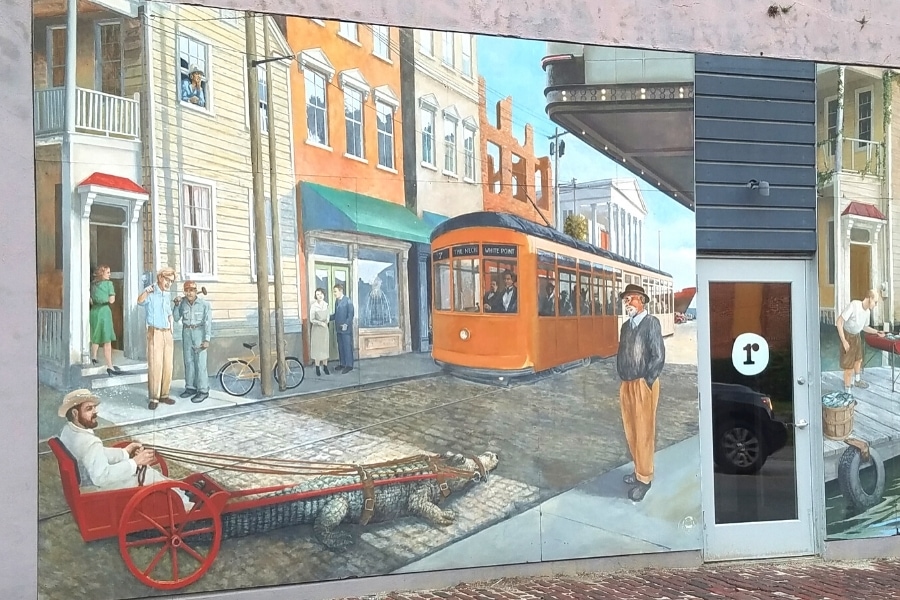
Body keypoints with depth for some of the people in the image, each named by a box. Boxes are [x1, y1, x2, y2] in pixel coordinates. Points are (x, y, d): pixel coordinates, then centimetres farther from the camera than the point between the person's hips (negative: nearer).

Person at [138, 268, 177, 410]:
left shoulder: (167, 295, 15)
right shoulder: (151, 292, -6)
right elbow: (140, 302, -27)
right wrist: (146, 292, -45)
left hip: (167, 333, 6)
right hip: (154, 333, -6)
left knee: (167, 366, 6)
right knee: (155, 365, -9)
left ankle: (164, 395, 15)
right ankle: (154, 398, -5)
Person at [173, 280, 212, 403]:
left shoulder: (204, 304, -12)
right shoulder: (182, 303, 0)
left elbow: (208, 322, -12)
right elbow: (176, 318, 4)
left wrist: (207, 339, -17)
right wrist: (176, 305, -9)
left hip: (199, 333, -5)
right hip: (186, 333, 5)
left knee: (200, 362, -6)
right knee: (188, 361, 10)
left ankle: (203, 391, -1)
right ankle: (190, 387, 19)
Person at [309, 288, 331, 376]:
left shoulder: (326, 305, 2)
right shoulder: (313, 306, -11)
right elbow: (311, 319, -9)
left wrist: (326, 322, 3)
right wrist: (320, 323, -19)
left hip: (325, 328, 4)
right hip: (316, 328, -4)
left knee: (325, 347, 5)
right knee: (317, 347, 0)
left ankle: (325, 366, 14)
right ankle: (317, 367, 7)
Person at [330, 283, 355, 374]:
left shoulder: (347, 301, -10)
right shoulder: (336, 301, 13)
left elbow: (351, 314, -14)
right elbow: (336, 314, 16)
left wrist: (346, 324, -21)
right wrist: (329, 318, 1)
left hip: (346, 328, -7)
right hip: (339, 328, 7)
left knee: (347, 347, -3)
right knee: (340, 347, 11)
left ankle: (349, 365, 2)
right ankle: (342, 363, 20)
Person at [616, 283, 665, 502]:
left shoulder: (651, 322, -10)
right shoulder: (626, 325, 12)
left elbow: (658, 356, -14)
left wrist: (645, 382, -13)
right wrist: (623, 380, 9)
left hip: (644, 384, -7)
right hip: (626, 385, 7)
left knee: (644, 432, -1)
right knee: (631, 431, 14)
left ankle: (644, 478, 10)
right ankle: (639, 469, 29)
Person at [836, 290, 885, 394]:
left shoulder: (867, 311, -5)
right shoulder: (854, 305, -29)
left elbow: (864, 327, 13)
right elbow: (839, 322, -29)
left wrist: (877, 332, 0)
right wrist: (844, 341, -29)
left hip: (857, 336, 8)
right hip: (847, 336, -8)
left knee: (858, 359, 26)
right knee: (849, 365, -4)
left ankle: (857, 380, 50)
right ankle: (847, 392, 8)